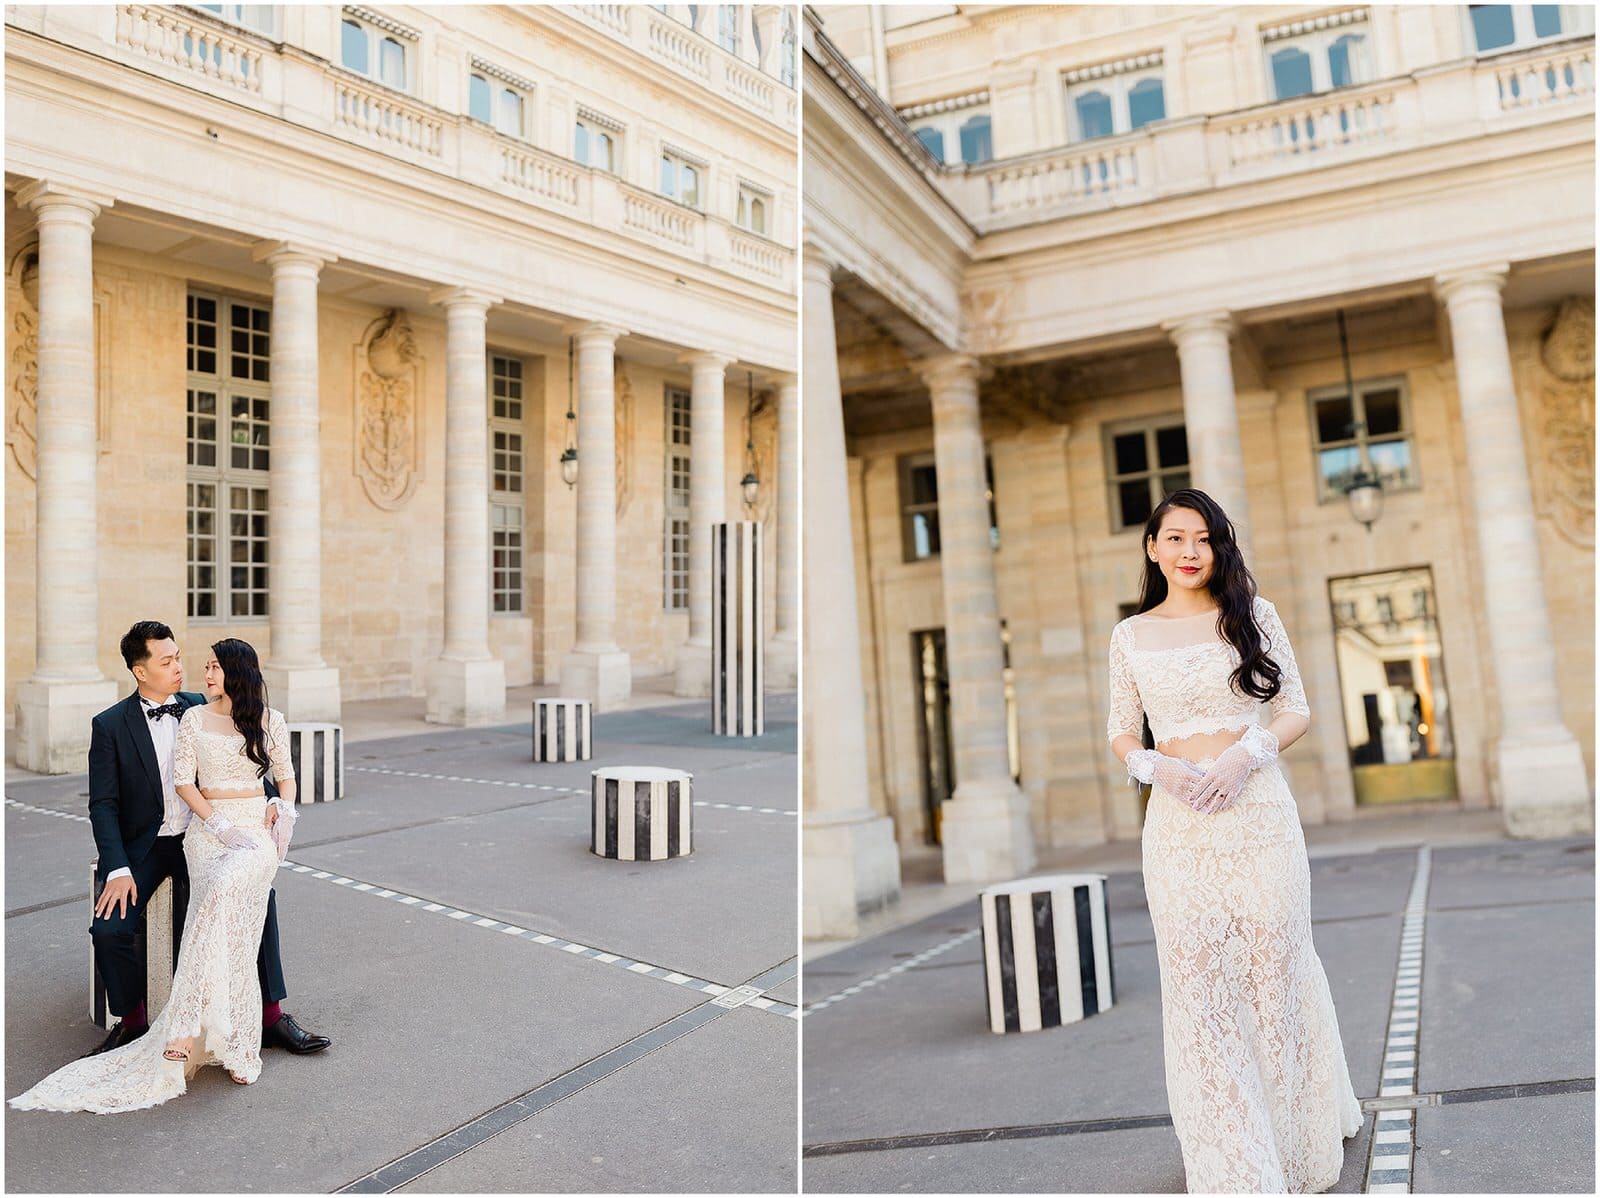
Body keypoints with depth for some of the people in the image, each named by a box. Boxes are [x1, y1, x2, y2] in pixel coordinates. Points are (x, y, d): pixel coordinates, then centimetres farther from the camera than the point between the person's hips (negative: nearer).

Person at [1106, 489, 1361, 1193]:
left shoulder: (1254, 615, 5)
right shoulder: (1131, 635, 7)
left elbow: (1297, 712, 5)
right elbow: (1121, 734, 11)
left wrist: (1245, 753, -13)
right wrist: (1155, 765, -10)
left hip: (1258, 812, 0)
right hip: (1177, 824, 1)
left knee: (1274, 974, 8)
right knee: (1199, 988, 2)